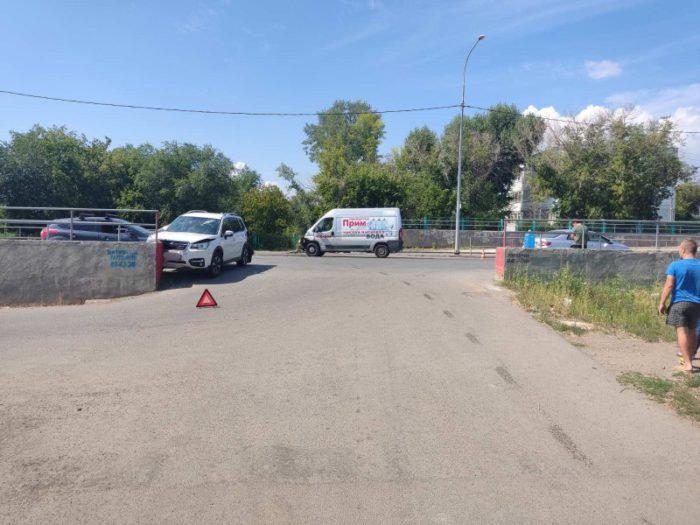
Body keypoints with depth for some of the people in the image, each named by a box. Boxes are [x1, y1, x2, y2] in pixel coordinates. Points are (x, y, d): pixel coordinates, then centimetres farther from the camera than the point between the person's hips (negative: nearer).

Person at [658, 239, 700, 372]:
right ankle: (688, 359, 28)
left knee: (682, 332, -6)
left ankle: (687, 364, -11)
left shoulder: (675, 265, -8)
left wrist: (662, 303, -8)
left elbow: (669, 285, -13)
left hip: (679, 303, -5)